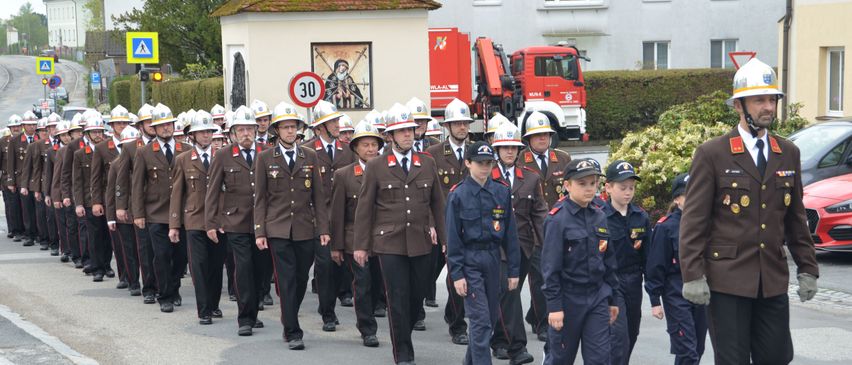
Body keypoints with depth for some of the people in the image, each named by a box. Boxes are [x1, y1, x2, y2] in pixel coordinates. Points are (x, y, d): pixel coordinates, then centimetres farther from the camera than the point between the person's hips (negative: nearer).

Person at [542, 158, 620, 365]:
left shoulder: (599, 218, 7)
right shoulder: (557, 219, -11)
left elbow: (609, 262, 13)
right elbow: (550, 266, -13)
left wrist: (613, 299, 13)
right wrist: (554, 305, -15)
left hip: (597, 298, 5)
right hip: (568, 299, -5)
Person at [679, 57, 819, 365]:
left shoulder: (789, 154, 10)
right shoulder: (712, 154, -4)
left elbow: (796, 218, 16)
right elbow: (693, 221, -6)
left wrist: (807, 268, 11)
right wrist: (693, 276, -12)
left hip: (774, 282, 4)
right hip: (727, 280, -4)